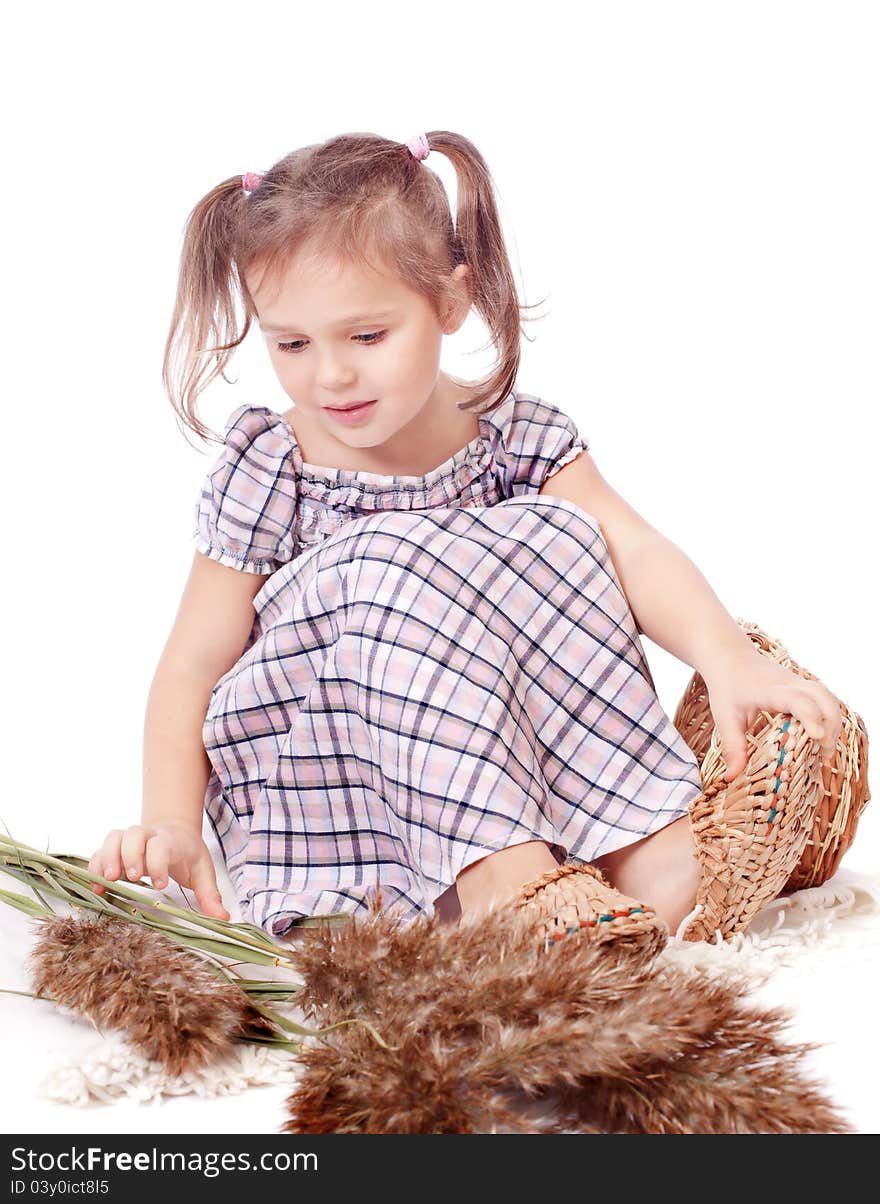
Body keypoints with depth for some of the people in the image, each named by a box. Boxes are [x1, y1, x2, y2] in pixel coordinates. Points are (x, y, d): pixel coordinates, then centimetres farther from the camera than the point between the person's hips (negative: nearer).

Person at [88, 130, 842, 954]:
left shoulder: (518, 438, -2)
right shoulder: (267, 476, -8)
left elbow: (634, 550, -15)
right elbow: (191, 669, -7)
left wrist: (726, 657, -35)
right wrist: (172, 824, -22)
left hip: (507, 749, 3)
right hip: (316, 773, -3)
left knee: (556, 535, -19)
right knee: (392, 572, -30)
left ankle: (640, 834, -26)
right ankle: (498, 874, -38)